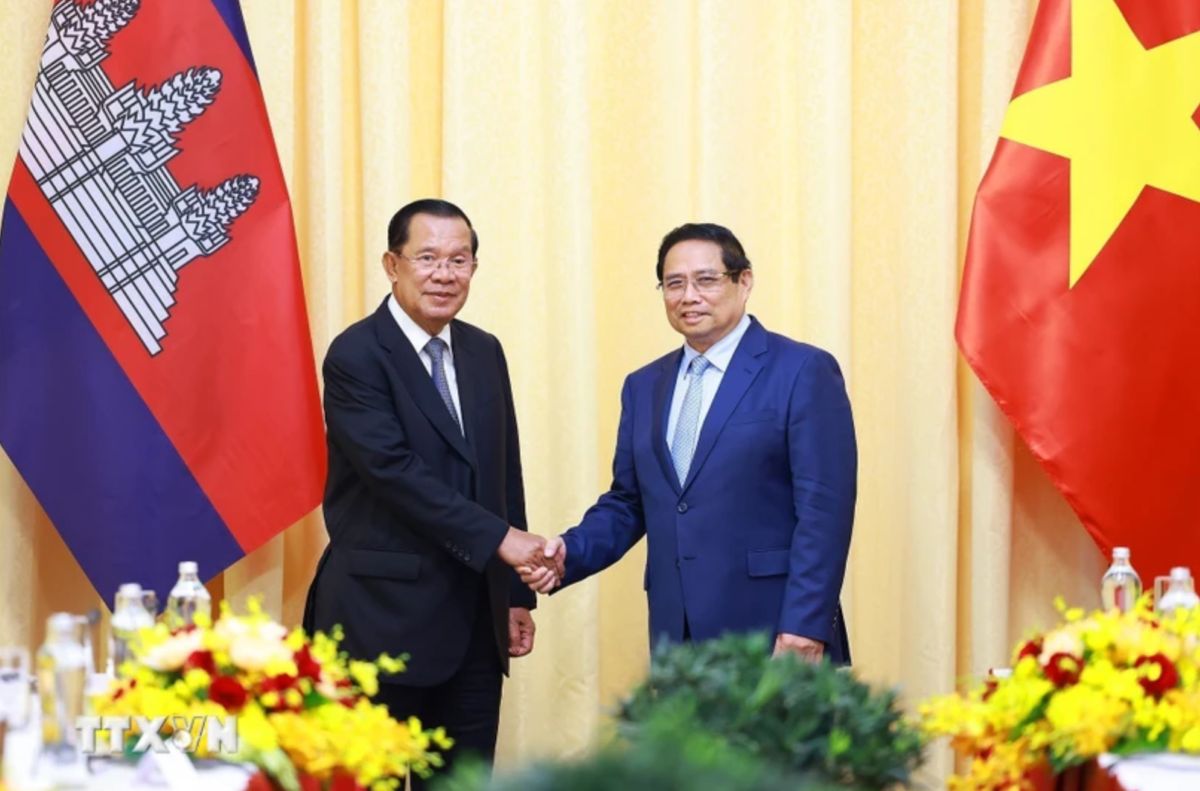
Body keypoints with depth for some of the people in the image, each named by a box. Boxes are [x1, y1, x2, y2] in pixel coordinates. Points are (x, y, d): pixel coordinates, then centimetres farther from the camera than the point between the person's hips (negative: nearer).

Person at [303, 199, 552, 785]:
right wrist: (500, 539, -23)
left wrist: (516, 593, 13)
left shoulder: (484, 353, 12)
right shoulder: (356, 356, -10)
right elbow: (396, 470, -20)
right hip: (385, 616, -6)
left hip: (474, 618, 7)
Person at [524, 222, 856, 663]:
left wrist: (804, 628, -16)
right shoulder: (644, 386, 16)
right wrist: (570, 553, -1)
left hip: (770, 634, -5)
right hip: (677, 637, 5)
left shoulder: (803, 372, -3)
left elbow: (823, 510, -9)